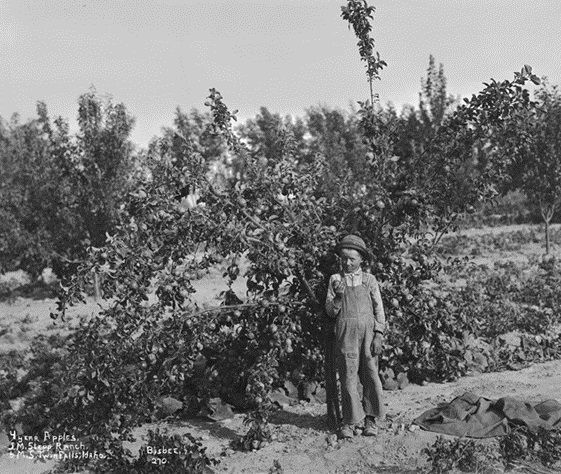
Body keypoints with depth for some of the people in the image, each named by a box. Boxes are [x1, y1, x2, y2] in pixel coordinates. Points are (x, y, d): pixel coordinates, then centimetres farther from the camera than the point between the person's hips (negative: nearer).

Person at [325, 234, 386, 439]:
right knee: (348, 377, -3)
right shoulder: (335, 280, 9)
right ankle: (350, 421, 4)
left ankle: (370, 419, 9)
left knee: (370, 375, -1)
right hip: (345, 332, 0)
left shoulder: (369, 279, 9)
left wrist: (378, 336, 0)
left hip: (368, 331, 0)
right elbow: (330, 311, 8)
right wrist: (338, 296, -11)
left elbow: (379, 309, 8)